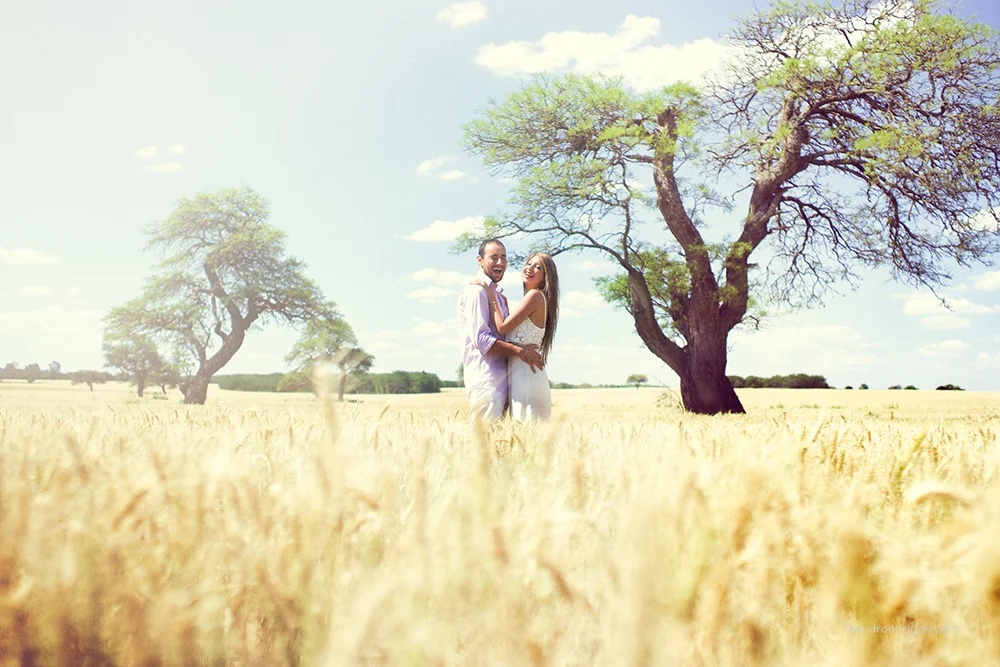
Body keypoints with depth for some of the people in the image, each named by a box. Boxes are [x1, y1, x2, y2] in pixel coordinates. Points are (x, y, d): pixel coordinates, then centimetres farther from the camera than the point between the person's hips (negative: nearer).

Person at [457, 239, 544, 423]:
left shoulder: (497, 294, 22)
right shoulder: (476, 291, -9)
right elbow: (481, 339, -18)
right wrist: (520, 351, -18)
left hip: (500, 378, 10)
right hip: (485, 380, -10)